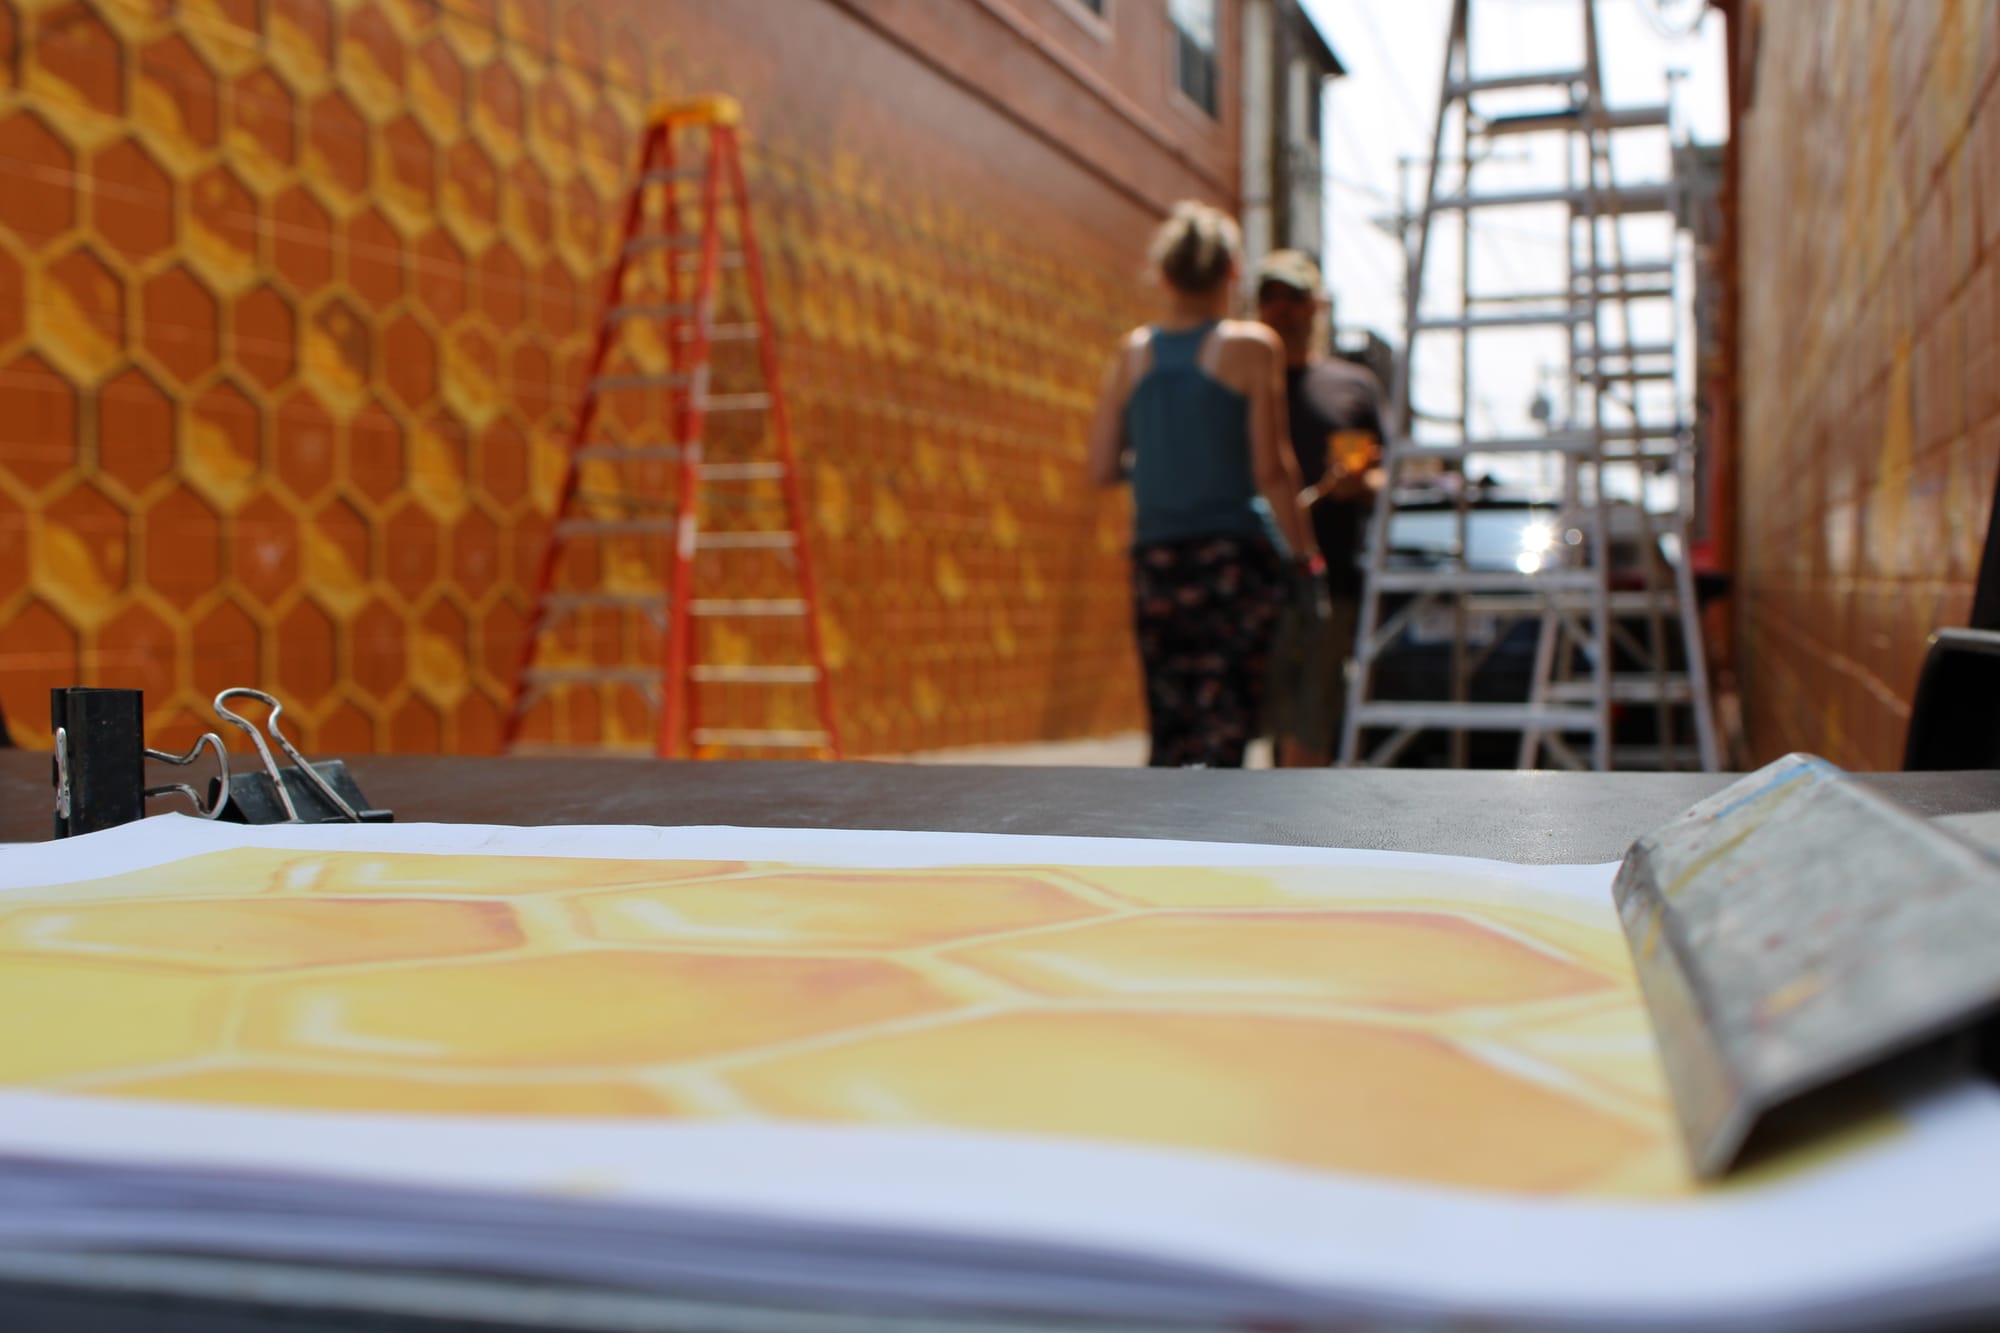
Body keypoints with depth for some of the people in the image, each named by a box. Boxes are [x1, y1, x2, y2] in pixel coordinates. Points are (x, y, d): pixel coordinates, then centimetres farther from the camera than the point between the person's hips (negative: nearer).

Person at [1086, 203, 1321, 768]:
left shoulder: (1132, 354, 7)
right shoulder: (1252, 346, -5)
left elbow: (1102, 468, 7)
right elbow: (1270, 469, -10)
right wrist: (1304, 550, 1)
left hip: (1155, 563, 4)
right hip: (1237, 557, -4)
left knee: (1169, 738, 11)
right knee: (1224, 731, -2)